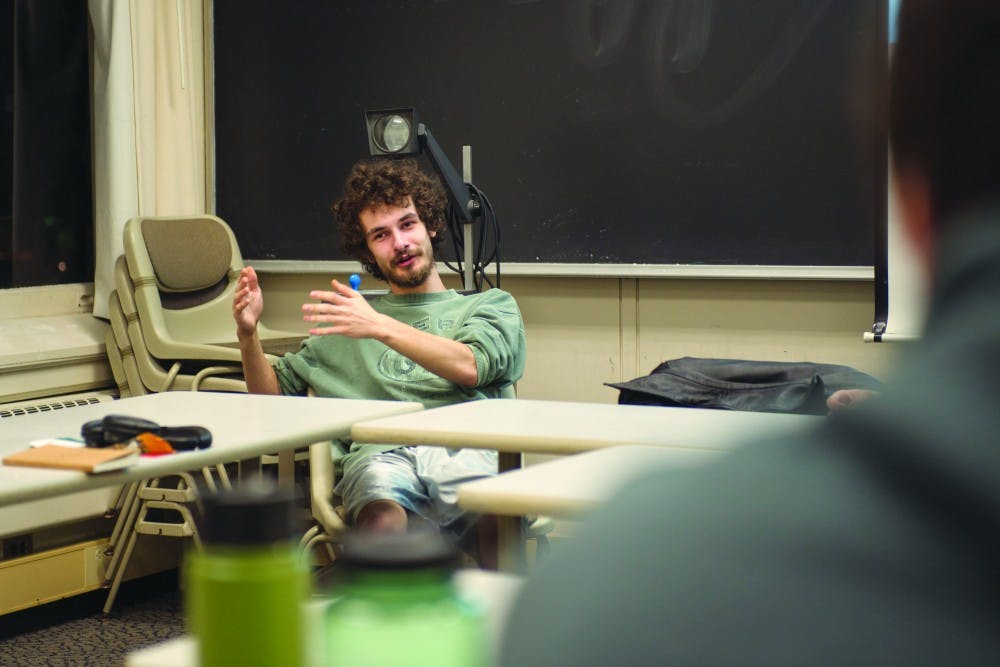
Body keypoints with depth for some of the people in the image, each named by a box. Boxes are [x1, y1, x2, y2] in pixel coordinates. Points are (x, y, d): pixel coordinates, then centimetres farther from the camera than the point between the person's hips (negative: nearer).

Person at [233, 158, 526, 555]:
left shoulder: (491, 305, 25)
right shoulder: (351, 321, 32)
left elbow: (470, 367, 2)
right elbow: (273, 396, 29)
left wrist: (381, 328, -9)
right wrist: (248, 335, 9)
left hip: (465, 450, -1)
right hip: (379, 452, 1)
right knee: (382, 522, -39)